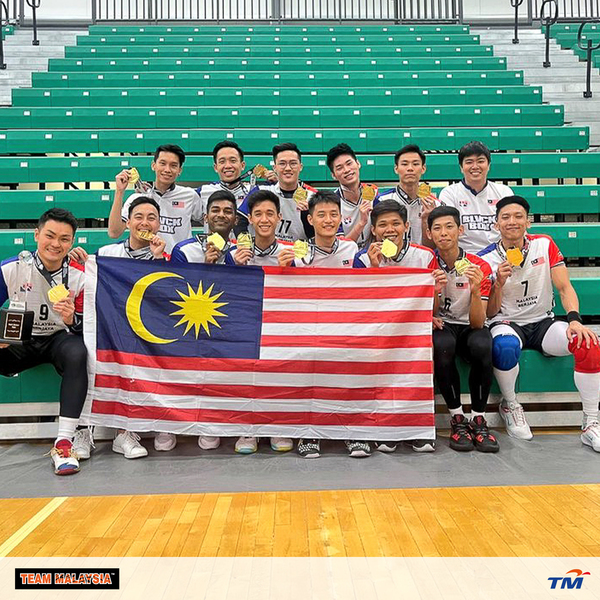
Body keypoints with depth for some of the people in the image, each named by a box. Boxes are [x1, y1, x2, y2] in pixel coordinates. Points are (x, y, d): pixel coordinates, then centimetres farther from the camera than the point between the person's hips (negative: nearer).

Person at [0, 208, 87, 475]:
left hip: (59, 338, -1)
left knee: (77, 353, -35)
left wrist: (71, 319, -27)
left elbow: (87, 328, -4)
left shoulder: (80, 275, -8)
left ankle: (64, 443, -32)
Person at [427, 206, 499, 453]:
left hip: (468, 327, 0)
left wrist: (475, 290, -33)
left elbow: (477, 323, -15)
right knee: (441, 344, -36)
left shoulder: (480, 267, -8)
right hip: (441, 326, 0)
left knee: (482, 345, -35)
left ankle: (478, 420, -18)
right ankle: (457, 419, -20)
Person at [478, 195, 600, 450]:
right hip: (508, 324, -2)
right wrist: (499, 283, -20)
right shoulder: (487, 259, -5)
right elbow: (490, 313, -2)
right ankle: (510, 406, -7)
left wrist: (574, 319, -21)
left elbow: (564, 288, -2)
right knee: (505, 347, -38)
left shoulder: (545, 245, 0)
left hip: (543, 322, 2)